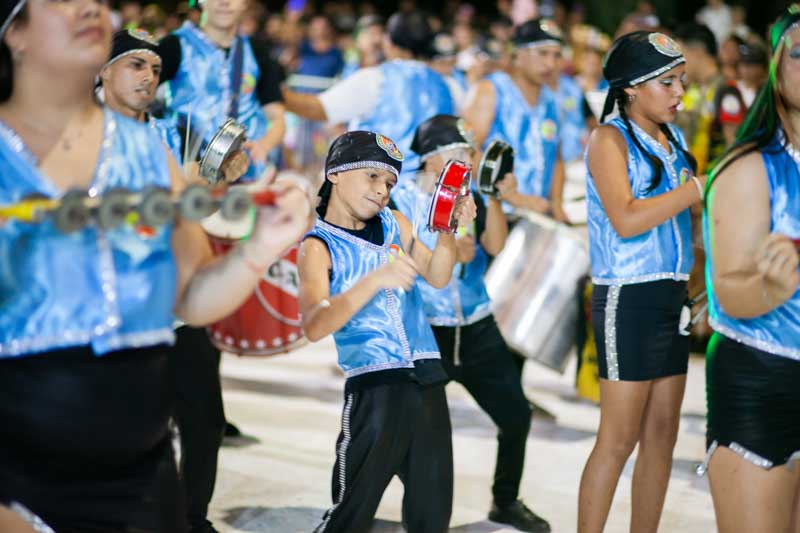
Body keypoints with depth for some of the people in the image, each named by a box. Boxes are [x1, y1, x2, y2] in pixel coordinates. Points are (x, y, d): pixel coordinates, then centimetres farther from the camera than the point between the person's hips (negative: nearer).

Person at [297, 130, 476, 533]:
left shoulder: (393, 223, 14)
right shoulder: (319, 246, -5)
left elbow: (437, 276, 7)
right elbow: (315, 326, -21)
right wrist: (376, 280, -35)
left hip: (427, 382, 6)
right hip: (374, 388, -6)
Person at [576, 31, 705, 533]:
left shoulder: (673, 138, 13)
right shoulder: (611, 139, -8)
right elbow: (626, 220, -22)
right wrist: (699, 187, -19)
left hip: (673, 297, 7)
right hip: (628, 298, -7)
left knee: (662, 434, 9)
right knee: (620, 438, -5)